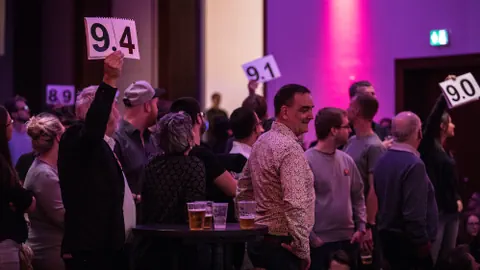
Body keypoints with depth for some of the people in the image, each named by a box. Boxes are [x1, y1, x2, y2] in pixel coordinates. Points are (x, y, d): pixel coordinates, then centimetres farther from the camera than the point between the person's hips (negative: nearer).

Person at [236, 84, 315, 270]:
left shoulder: (261, 141, 11)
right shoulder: (290, 148, -18)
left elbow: (243, 192, 18)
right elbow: (295, 205, -25)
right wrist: (303, 251, -18)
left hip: (259, 240, 9)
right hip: (282, 244, -9)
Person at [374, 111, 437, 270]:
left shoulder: (382, 161, 6)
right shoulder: (414, 164, -20)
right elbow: (414, 213, -24)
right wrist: (423, 243, -17)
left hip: (388, 237, 9)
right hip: (409, 241, -9)